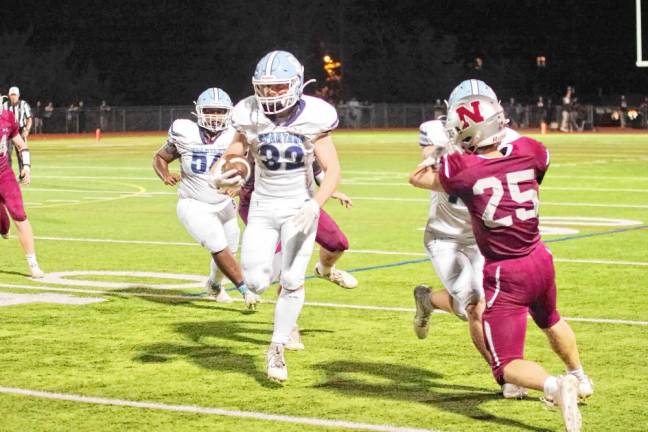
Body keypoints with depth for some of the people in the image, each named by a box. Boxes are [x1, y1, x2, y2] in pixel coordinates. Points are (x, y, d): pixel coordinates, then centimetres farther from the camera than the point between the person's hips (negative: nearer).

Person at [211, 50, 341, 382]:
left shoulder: (312, 119, -15)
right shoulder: (250, 118, -10)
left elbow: (333, 171, -13)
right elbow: (232, 156, 2)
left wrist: (314, 205, -28)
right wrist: (221, 175, -21)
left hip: (300, 208, -2)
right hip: (263, 207, 2)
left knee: (292, 280, -9)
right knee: (256, 282, -7)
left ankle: (277, 349, 7)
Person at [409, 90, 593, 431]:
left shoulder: (460, 170, -17)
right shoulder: (528, 153, -8)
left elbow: (417, 178, 3)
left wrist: (435, 160, 21)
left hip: (505, 275, -5)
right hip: (540, 261, 5)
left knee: (508, 366, 1)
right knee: (550, 321, 36)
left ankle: (555, 386, -26)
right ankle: (579, 377, 56)